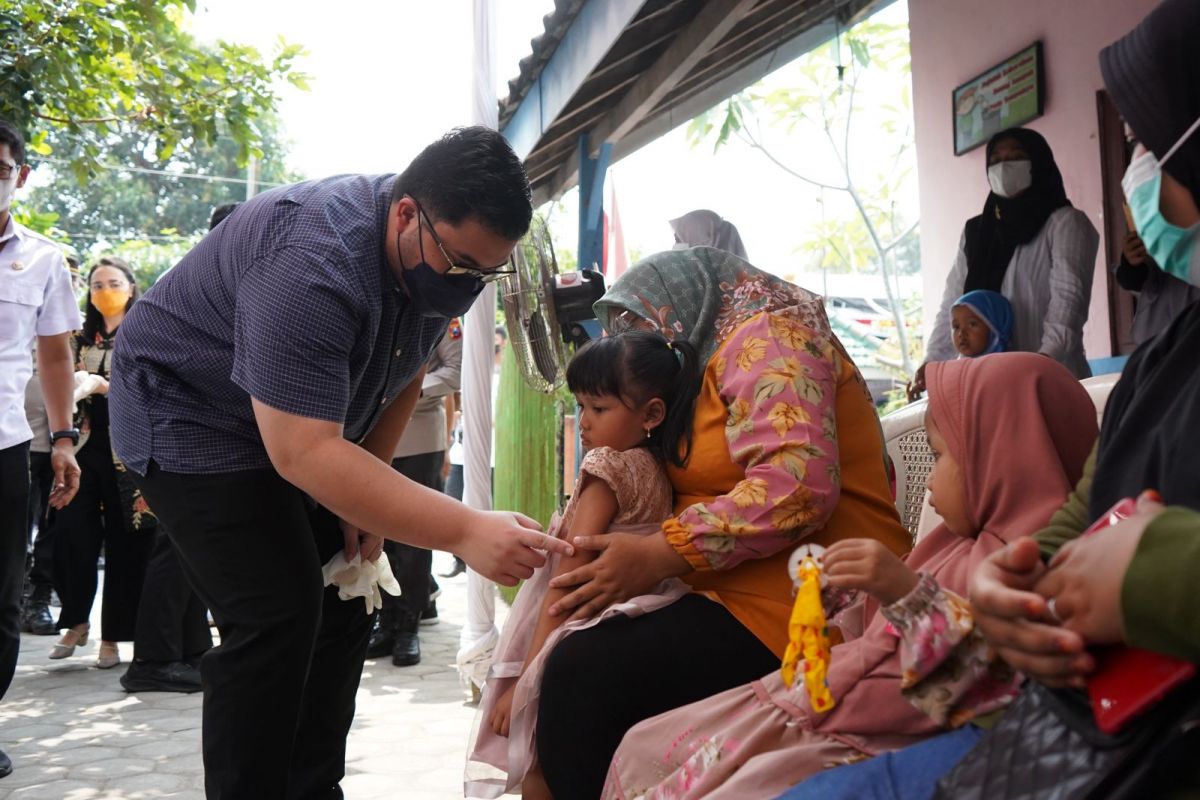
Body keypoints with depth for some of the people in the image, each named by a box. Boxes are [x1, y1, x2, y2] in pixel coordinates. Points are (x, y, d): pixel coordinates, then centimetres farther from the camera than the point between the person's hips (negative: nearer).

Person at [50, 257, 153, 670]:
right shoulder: (81, 339, 16)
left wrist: (106, 386, -19)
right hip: (87, 447, 4)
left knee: (125, 546, -1)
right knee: (70, 534, -6)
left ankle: (112, 636, 11)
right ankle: (77, 621, 15)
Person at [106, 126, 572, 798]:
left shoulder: (444, 251, -11)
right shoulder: (313, 263, -36)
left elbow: (405, 373, 4)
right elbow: (303, 452, -41)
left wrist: (362, 496, -4)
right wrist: (466, 532, -47)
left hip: (305, 424, 8)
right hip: (192, 415, -8)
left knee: (348, 603, 4)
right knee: (279, 616, -17)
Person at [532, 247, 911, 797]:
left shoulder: (766, 337, -7)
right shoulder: (706, 366, 21)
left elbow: (798, 482, -23)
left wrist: (660, 555, -23)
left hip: (805, 607, -9)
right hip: (735, 592, 9)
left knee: (580, 675, -20)